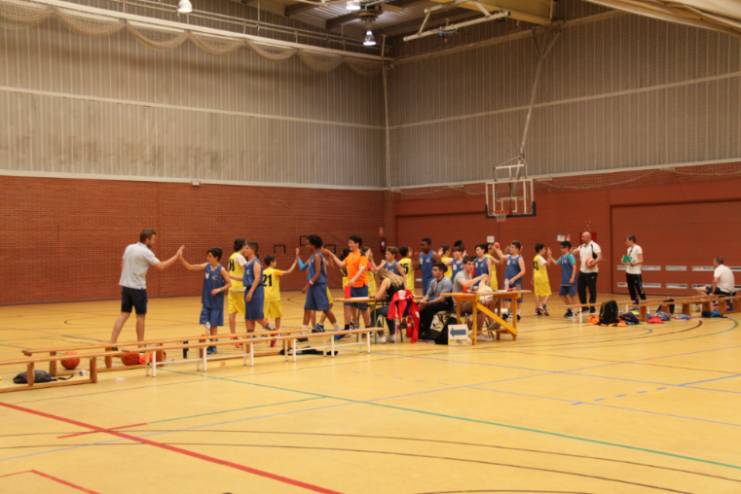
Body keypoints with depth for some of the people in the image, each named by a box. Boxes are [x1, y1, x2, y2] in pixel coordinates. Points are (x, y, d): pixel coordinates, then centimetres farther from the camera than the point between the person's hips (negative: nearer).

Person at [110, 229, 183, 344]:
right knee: (141, 316, 6)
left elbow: (122, 265, 16)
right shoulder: (146, 252, -14)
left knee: (124, 314, 7)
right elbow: (161, 267, -16)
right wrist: (176, 256, -10)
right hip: (138, 287, -7)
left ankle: (112, 343, 0)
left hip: (125, 286, 7)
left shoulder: (129, 248, 8)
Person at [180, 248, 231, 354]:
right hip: (206, 301, 4)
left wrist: (219, 289, -21)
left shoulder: (221, 270, -12)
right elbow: (189, 267, 3)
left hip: (216, 302, -4)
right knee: (205, 323, -2)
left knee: (214, 324, 4)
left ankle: (212, 346, 14)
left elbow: (229, 284, -9)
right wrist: (181, 258, -9)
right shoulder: (206, 266, 1)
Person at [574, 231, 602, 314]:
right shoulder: (581, 246, 14)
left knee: (592, 290, -2)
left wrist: (594, 263, -32)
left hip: (591, 272, -7)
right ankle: (584, 306, 20)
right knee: (580, 288, 9)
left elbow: (600, 257, -17)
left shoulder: (594, 246, -10)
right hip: (582, 271, 8)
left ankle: (592, 307, 8)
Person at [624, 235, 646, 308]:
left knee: (639, 288, -5)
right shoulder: (629, 249, 15)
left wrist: (634, 264, -28)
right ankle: (635, 301, 15)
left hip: (636, 272, -8)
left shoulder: (638, 248, -10)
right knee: (631, 288, 7)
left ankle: (643, 301, 8)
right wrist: (625, 262, 3)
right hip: (628, 272, 8)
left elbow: (641, 261, -14)